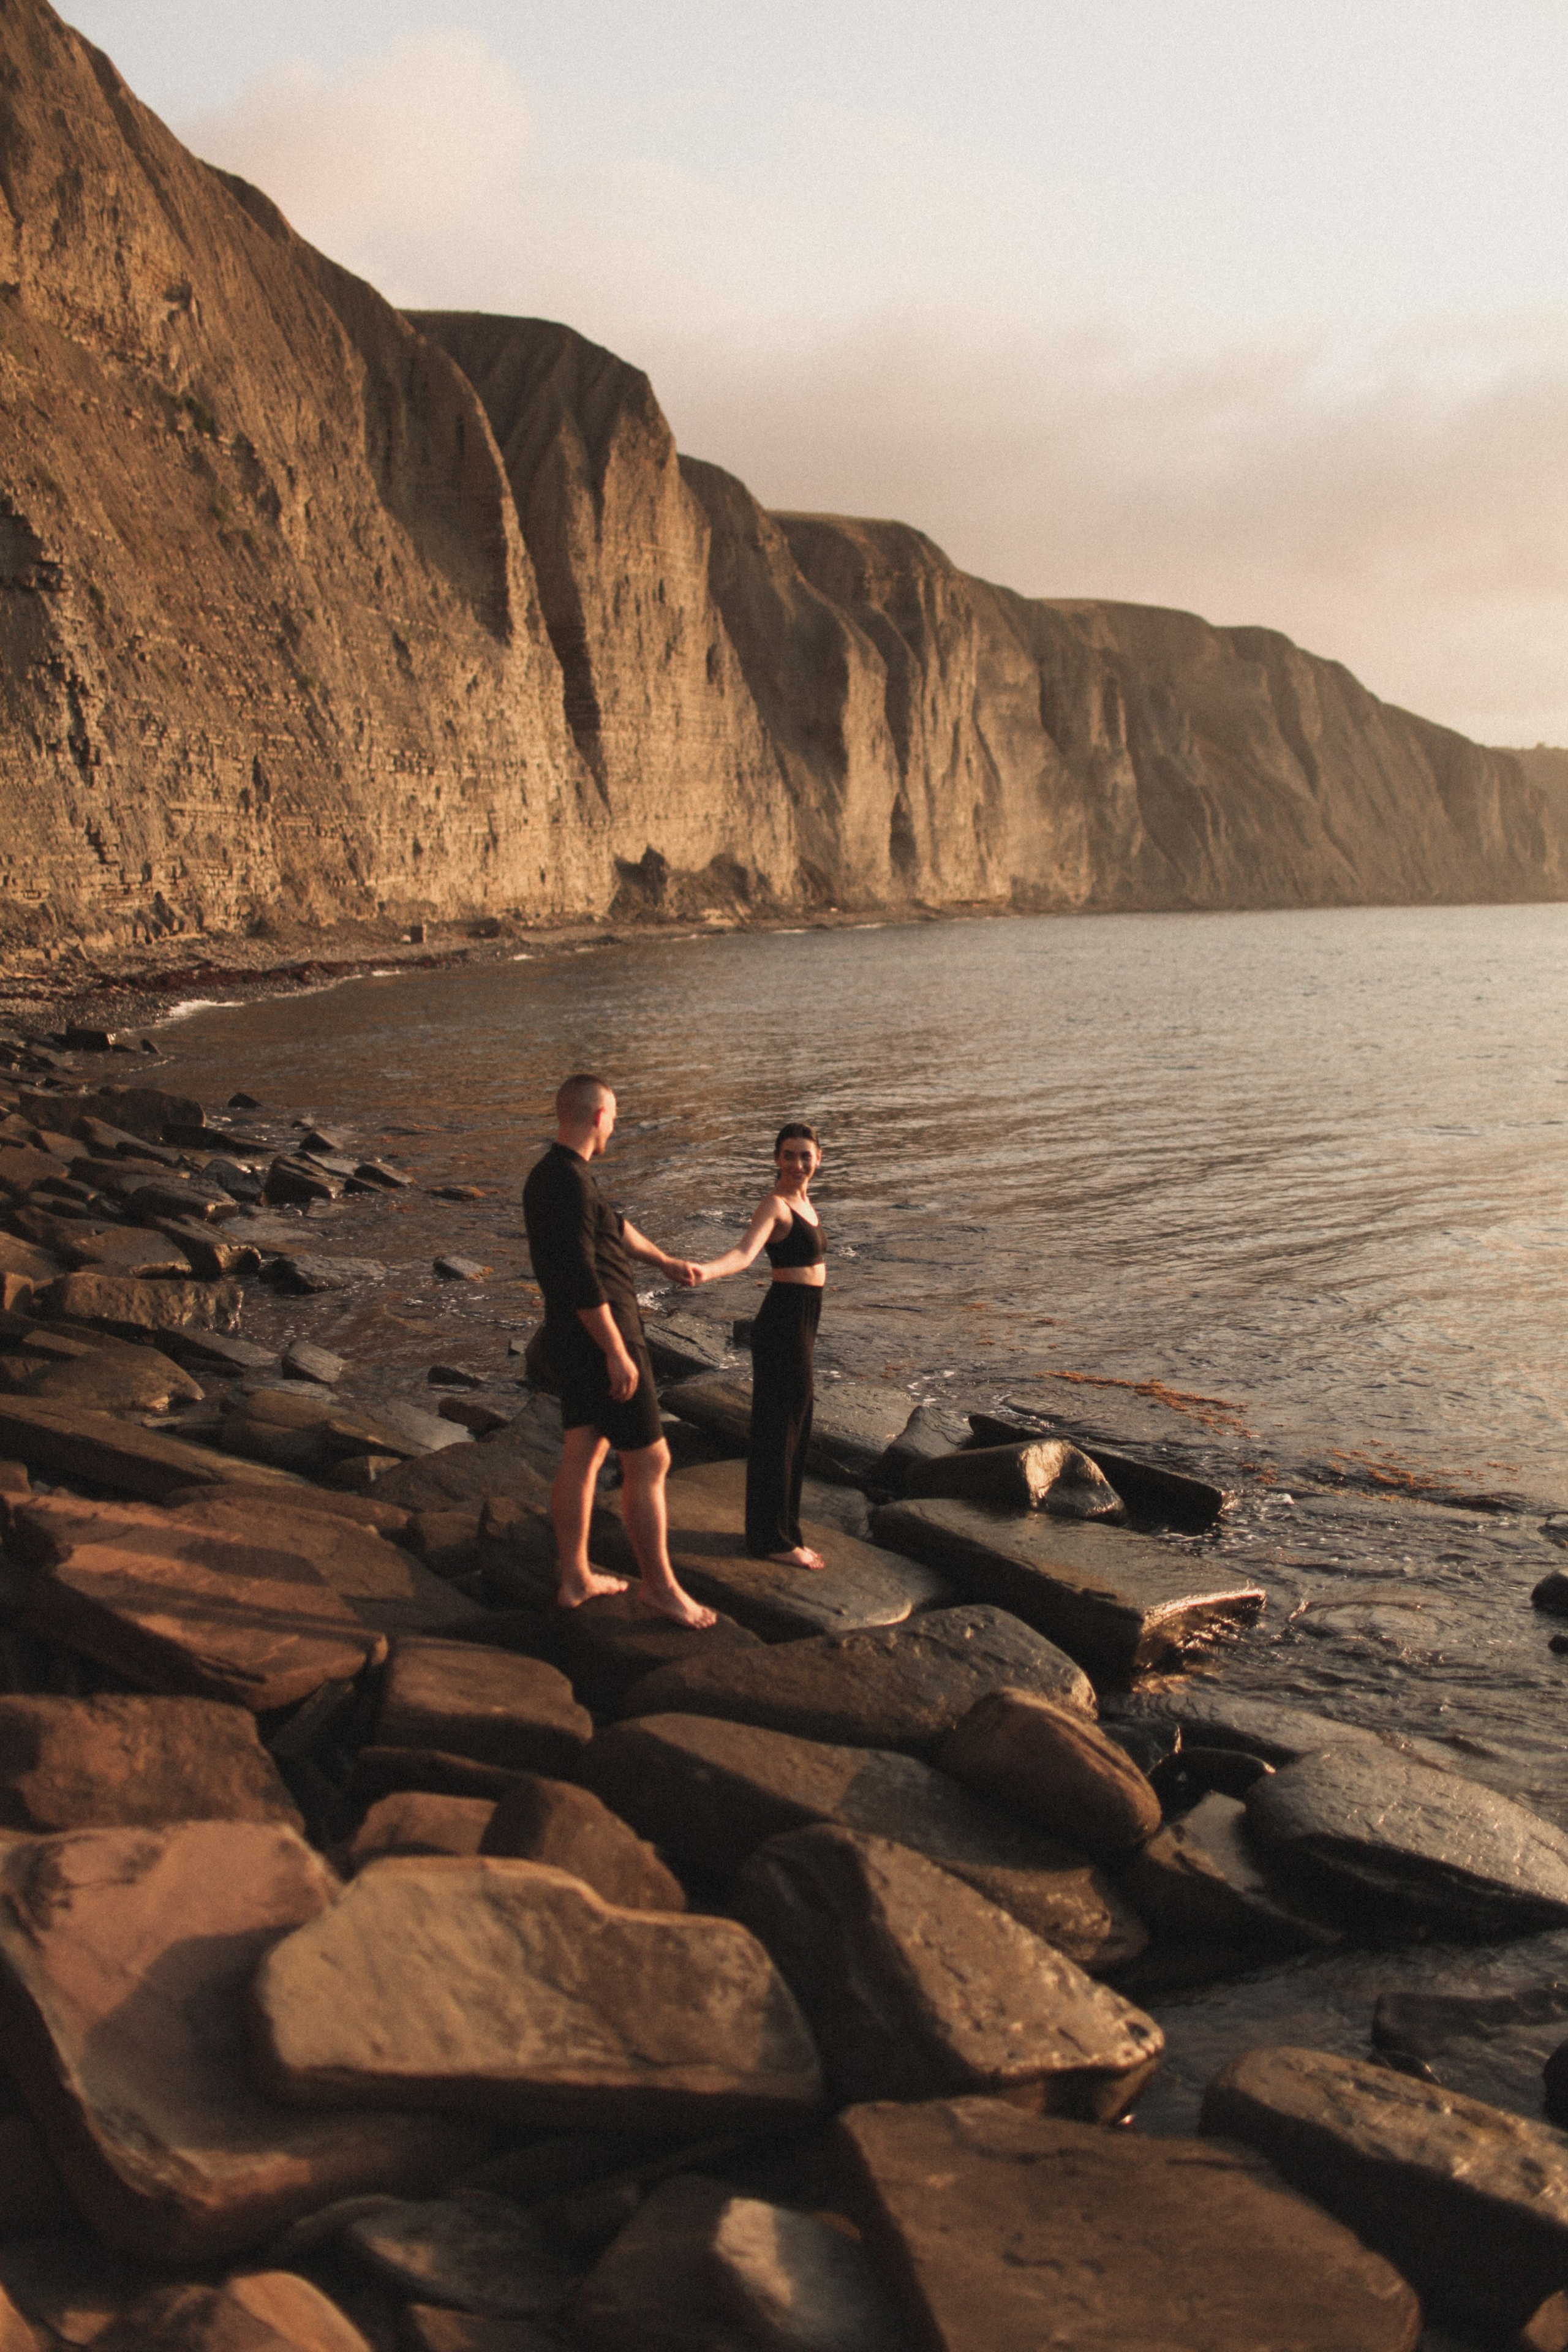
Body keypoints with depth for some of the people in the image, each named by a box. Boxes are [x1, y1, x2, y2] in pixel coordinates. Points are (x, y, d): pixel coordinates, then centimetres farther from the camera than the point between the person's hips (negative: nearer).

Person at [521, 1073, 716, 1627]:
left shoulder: (547, 1176, 10)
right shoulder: (570, 1182, -24)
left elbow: (614, 1226, 25)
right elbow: (581, 1278, -28)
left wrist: (664, 1261, 36)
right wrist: (617, 1353, -24)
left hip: (571, 1341, 10)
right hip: (601, 1339, -10)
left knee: (583, 1456, 16)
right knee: (648, 1463, 1)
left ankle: (575, 1577, 24)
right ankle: (659, 1583, 13)